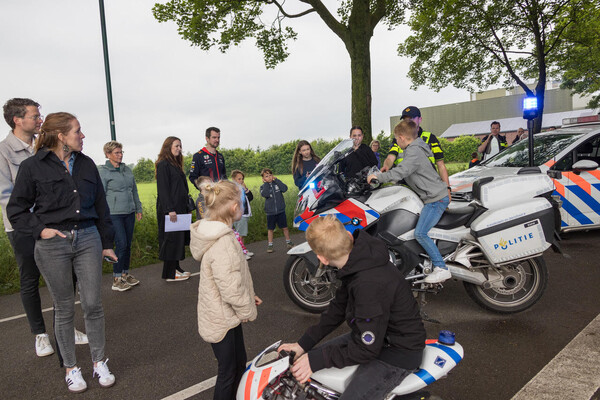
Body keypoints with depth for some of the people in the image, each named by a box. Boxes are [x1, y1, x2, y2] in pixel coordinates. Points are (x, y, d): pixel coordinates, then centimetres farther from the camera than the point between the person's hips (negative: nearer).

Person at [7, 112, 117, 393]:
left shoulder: (86, 164, 7)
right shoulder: (32, 166, -3)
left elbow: (101, 206, 12)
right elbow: (16, 210, 2)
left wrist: (106, 243, 13)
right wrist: (40, 229, -12)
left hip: (88, 239, 3)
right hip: (53, 245, -2)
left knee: (93, 304, 4)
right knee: (64, 309, 9)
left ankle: (99, 362, 22)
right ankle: (71, 368, 26)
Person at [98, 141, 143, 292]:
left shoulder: (127, 169, 13)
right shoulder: (103, 171, -4)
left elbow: (134, 190, 20)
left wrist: (138, 208, 20)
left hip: (129, 213, 6)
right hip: (114, 214, -6)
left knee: (128, 244, 10)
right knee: (121, 244, -9)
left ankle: (125, 273, 24)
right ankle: (117, 279, 2)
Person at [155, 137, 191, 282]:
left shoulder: (175, 164, 18)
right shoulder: (163, 165, -11)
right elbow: (163, 189, -17)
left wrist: (186, 206, 15)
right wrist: (170, 209, -22)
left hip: (179, 208, 9)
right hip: (169, 210, -9)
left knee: (179, 239, 12)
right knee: (171, 239, -4)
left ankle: (176, 268, 22)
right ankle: (170, 274, 4)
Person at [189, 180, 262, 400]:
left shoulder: (213, 232, 3)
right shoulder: (222, 243, -30)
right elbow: (231, 288, -28)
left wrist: (249, 296, 15)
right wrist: (249, 310, -12)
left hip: (226, 315, 9)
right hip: (222, 320, -9)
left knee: (239, 362, 24)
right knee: (228, 371, 10)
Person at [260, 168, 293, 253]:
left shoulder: (277, 183, 1)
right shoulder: (263, 187, 0)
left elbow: (285, 189, -17)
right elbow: (265, 194, -21)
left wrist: (276, 180, -14)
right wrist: (266, 183, -14)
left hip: (281, 210, 0)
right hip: (270, 212, 0)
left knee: (284, 227, 9)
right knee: (270, 229, 8)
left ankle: (289, 242, 24)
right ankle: (270, 245, 20)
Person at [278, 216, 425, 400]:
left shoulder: (369, 284, -35)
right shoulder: (358, 261, -5)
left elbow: (366, 350, -26)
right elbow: (339, 307, 6)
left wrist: (317, 360, -16)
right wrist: (304, 343, 2)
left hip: (399, 353, -9)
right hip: (377, 335, 9)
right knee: (310, 356, 13)